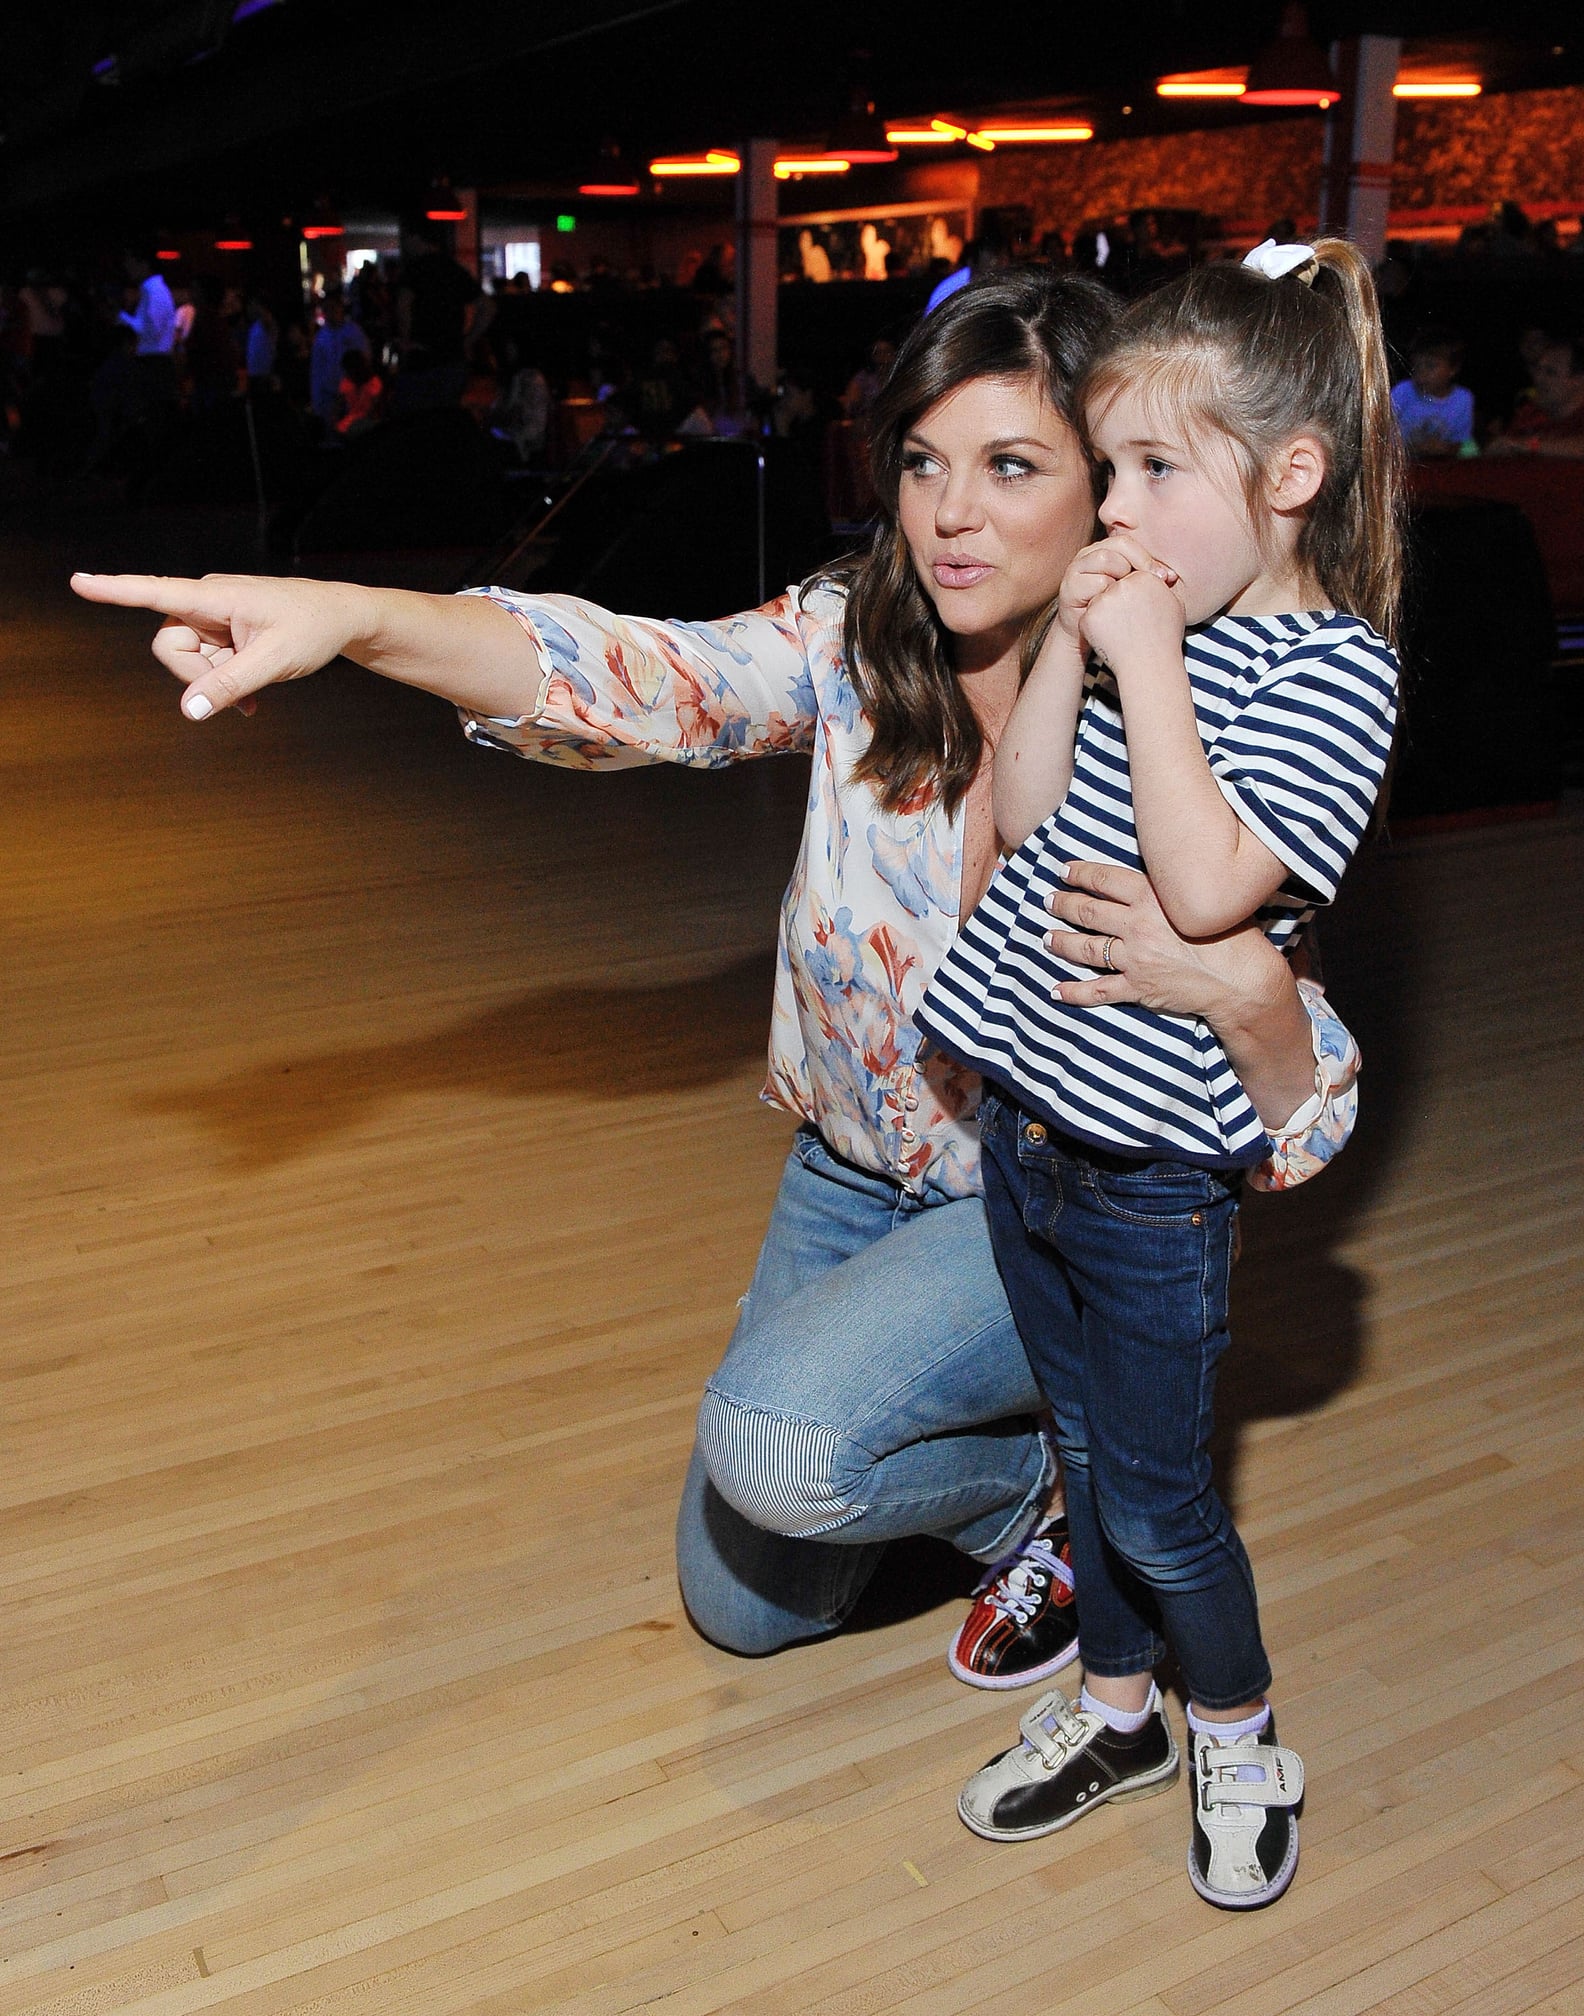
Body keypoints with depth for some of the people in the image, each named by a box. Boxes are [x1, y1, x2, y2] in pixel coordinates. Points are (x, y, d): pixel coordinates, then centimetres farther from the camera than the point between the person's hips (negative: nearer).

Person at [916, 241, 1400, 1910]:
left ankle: (1238, 1734, 35)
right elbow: (1026, 824, 5)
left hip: (1153, 1160, -6)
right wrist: (1066, 646, -5)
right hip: (1027, 1107, 7)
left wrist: (1147, 659, -21)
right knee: (1085, 1444, 21)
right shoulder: (1145, 619, 6)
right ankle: (1116, 1706, 42)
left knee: (1153, 1495, 8)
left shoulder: (1330, 666, -14)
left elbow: (1206, 886, -26)